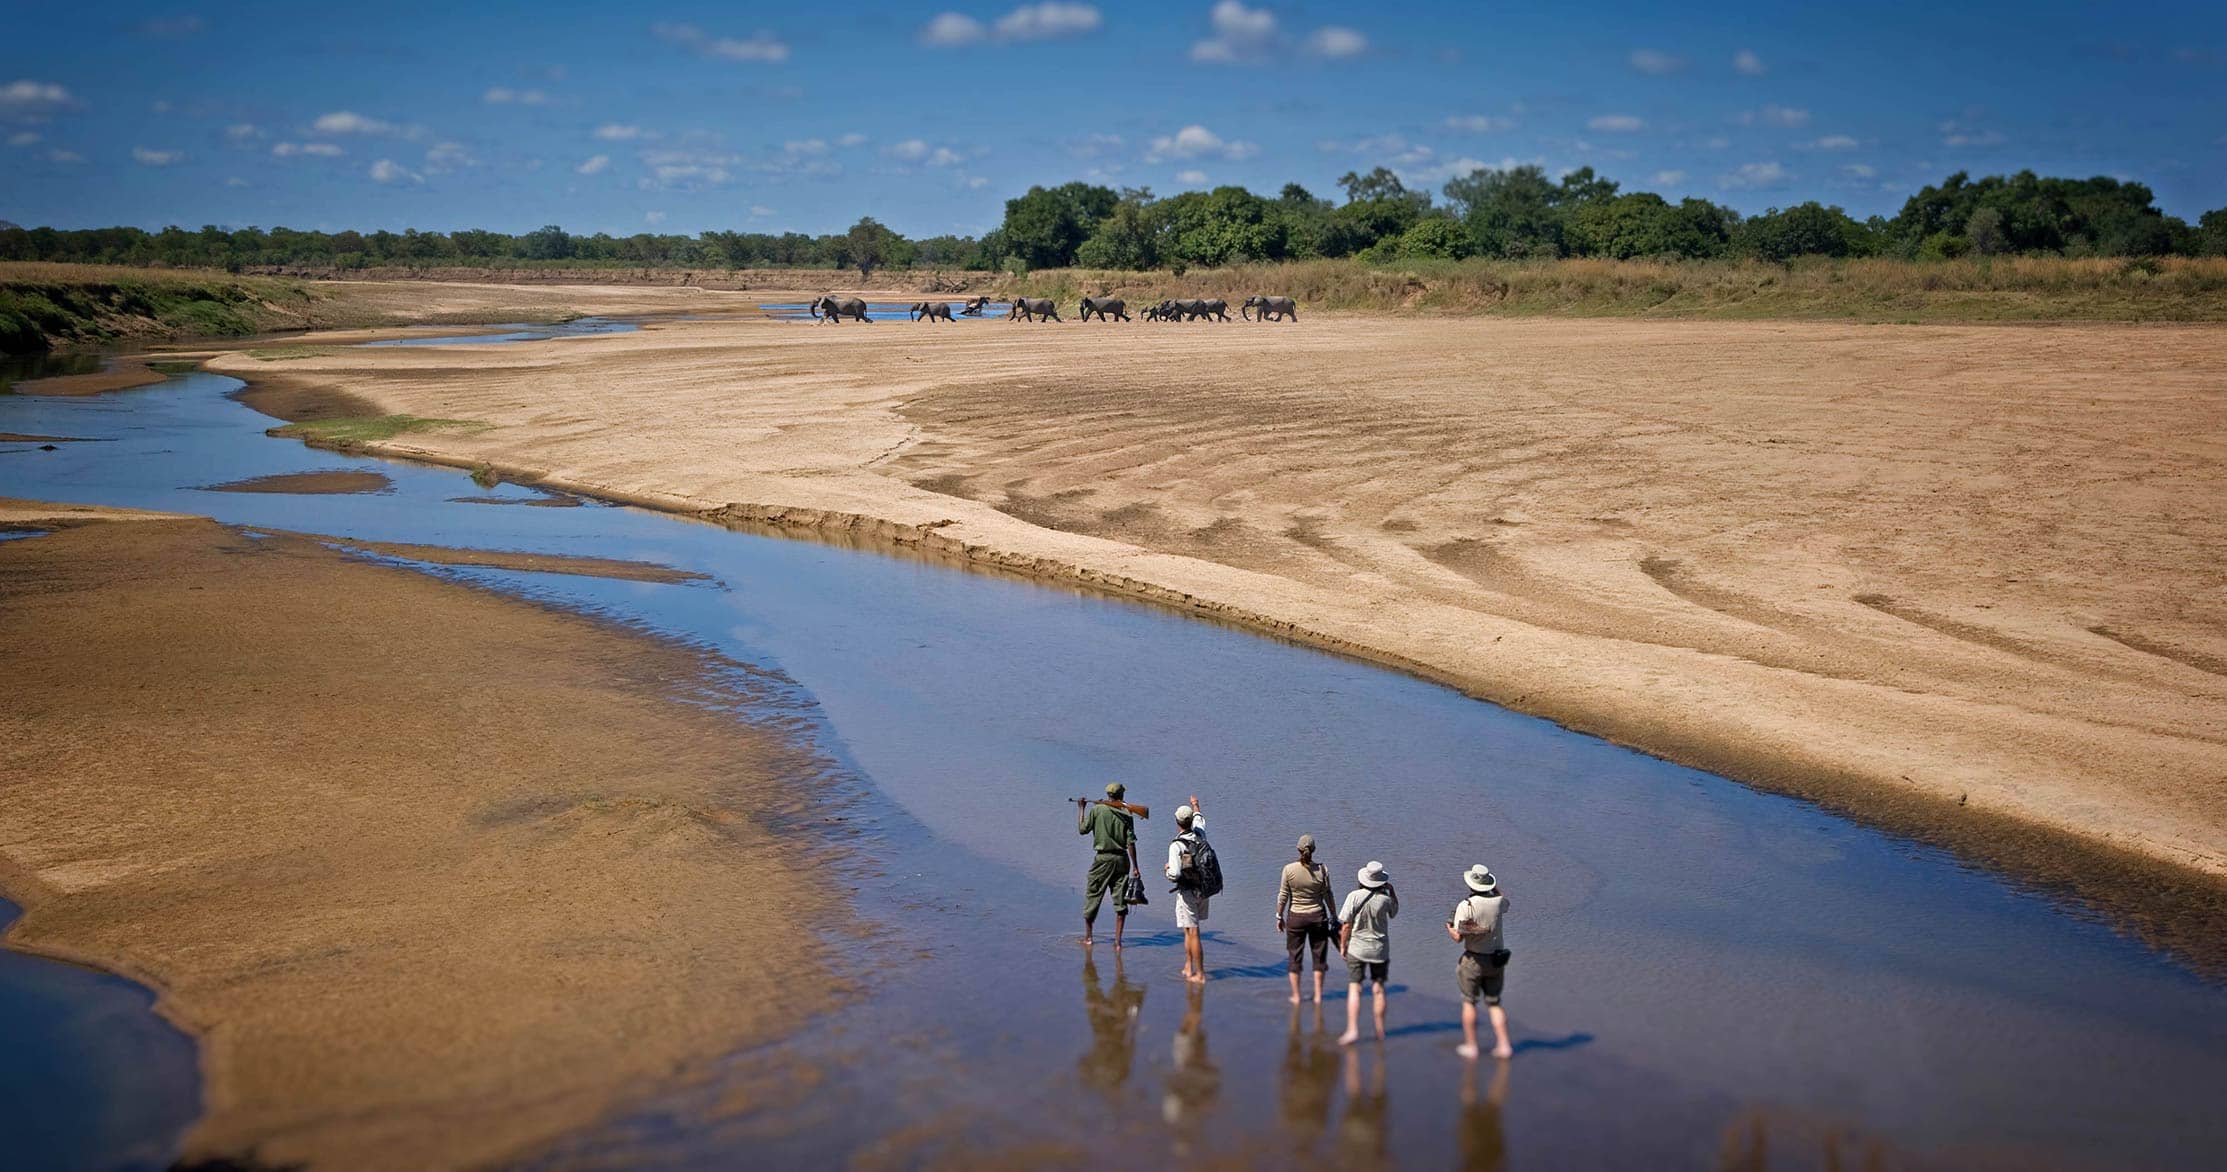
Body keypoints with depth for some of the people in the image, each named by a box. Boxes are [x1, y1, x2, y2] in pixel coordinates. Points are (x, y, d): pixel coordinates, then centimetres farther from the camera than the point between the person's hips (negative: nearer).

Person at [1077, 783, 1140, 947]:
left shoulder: (1096, 809, -6)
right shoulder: (1126, 814, -2)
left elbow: (1082, 830, 3)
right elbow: (1130, 843, -5)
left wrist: (1081, 809, 15)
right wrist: (1135, 867, -2)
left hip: (1103, 858, -1)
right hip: (1122, 859, 1)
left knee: (1092, 896, 12)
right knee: (1120, 900, 6)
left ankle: (1087, 937, 18)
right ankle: (1118, 940, 3)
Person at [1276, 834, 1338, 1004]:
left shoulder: (1289, 869, -12)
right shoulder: (1322, 870, -11)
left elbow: (1283, 896, -8)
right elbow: (1328, 896, -5)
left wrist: (1279, 916, 4)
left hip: (1295, 917, 0)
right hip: (1318, 917, 0)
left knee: (1295, 956, 12)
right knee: (1319, 956, 14)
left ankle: (1296, 996, 16)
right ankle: (1318, 995, 17)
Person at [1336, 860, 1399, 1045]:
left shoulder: (1354, 896, -13)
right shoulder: (1385, 898, -10)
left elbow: (1347, 925, -10)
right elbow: (1394, 912, 14)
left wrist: (1343, 946, 1)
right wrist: (1392, 892, 11)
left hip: (1357, 948, -2)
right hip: (1380, 949, 2)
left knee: (1354, 989, -2)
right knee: (1378, 990, 11)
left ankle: (1352, 1030, -13)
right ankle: (1380, 1031, 17)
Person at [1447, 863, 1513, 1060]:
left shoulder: (1465, 906, -18)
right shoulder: (1497, 902, -6)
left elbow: (1458, 937, -16)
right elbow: (1505, 902, 21)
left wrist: (1449, 927, 3)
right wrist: (1495, 886, 31)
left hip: (1473, 960, -4)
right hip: (1497, 959, 4)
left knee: (1469, 1003, 10)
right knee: (1494, 1003, 13)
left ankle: (1470, 1046, 12)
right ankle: (1503, 1045, 7)